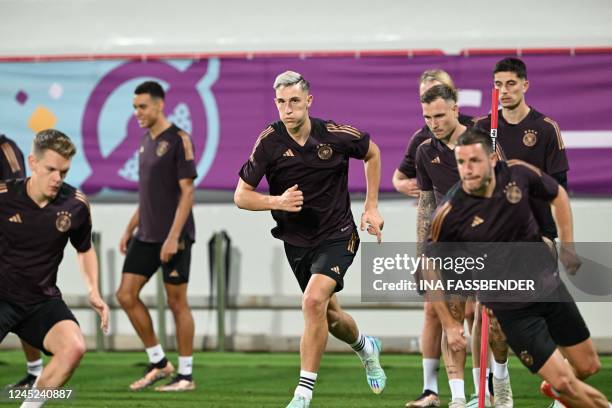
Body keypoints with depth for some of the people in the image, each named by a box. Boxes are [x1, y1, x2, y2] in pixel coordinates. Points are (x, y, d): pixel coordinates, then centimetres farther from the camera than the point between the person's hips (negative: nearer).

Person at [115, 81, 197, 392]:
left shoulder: (179, 140, -10)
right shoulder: (147, 141, 13)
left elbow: (187, 193, -14)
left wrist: (173, 237, -20)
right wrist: (129, 229, 17)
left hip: (173, 237, -8)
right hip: (146, 235, 8)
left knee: (177, 302, -2)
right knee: (126, 296, 2)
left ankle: (185, 375, 7)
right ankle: (158, 363, 13)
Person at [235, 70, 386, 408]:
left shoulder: (336, 135, -13)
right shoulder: (270, 141, -12)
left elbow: (372, 154, 9)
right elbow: (241, 196, -9)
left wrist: (371, 207, 5)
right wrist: (277, 201, -27)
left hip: (337, 236, -3)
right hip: (297, 241, 3)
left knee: (314, 302, -25)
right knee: (330, 316, 16)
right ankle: (366, 348, 51)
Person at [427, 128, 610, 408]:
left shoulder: (518, 173, -12)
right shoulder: (449, 216, -21)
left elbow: (558, 195, 9)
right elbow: (429, 268, -7)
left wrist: (567, 246, 7)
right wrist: (449, 324, -7)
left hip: (549, 286, 4)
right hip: (510, 308, -4)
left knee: (588, 366, 12)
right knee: (563, 381, -10)